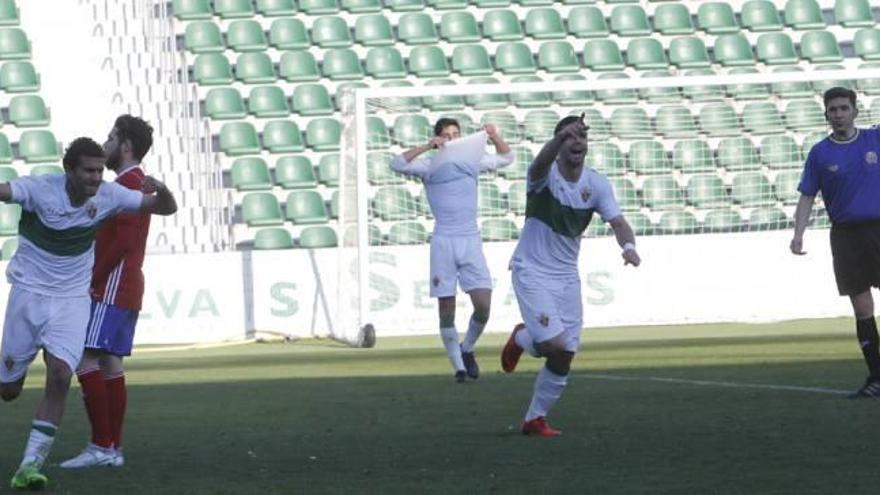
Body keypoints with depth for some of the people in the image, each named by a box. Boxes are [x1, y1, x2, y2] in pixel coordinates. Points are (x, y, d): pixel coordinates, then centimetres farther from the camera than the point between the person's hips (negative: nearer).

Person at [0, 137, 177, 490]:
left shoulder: (108, 195, -5)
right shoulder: (39, 189, -15)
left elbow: (166, 208, 4)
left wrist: (160, 190, -19)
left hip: (73, 298, 2)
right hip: (29, 292, -2)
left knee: (60, 375, -21)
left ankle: (30, 466, -16)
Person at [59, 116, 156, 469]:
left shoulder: (127, 183, -12)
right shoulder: (138, 182, 20)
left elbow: (122, 242, -21)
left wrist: (93, 279, -16)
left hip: (110, 290, -10)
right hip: (126, 290, 10)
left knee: (85, 359, -13)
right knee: (109, 364, 8)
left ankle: (101, 446, -17)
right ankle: (113, 449, 7)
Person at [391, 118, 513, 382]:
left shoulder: (473, 160, 12)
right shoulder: (430, 164, 2)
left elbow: (506, 158, 25)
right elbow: (398, 164, -13)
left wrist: (495, 137, 5)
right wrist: (427, 147, -21)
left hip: (471, 240, 2)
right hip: (443, 241, -2)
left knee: (483, 305, -9)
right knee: (446, 308, -2)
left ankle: (467, 350, 17)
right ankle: (458, 366, 9)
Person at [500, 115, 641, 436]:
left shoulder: (596, 184, -1)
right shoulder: (546, 174, -15)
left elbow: (617, 221, -9)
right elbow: (542, 163, -39)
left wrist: (628, 246, -32)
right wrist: (560, 138, -60)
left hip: (567, 275, 5)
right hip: (532, 272, -5)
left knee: (564, 358, 1)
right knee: (553, 344, -19)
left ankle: (535, 419, 19)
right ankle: (521, 339, 17)